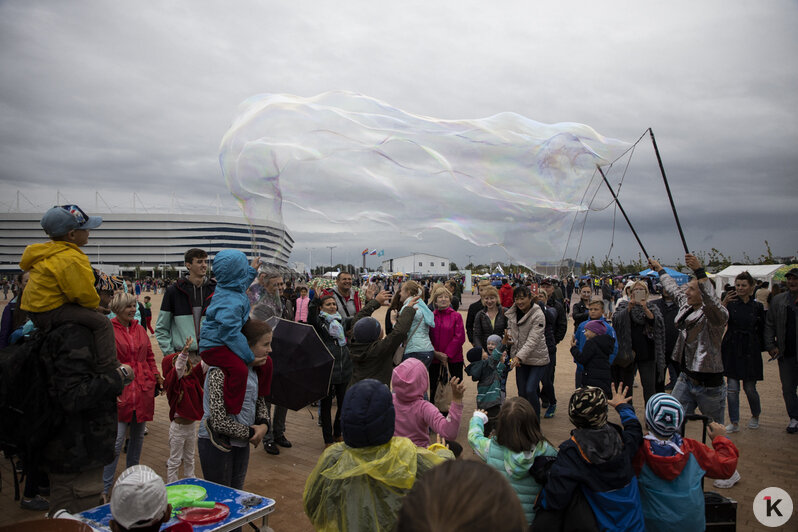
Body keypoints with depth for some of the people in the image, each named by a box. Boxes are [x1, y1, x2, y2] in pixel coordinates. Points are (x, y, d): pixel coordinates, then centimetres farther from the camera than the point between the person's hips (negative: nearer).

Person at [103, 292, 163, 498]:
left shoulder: (140, 329, 13)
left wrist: (156, 378, 9)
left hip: (143, 390, 6)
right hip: (121, 392, -6)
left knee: (138, 435, 13)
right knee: (117, 439, -7)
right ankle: (105, 487, 4)